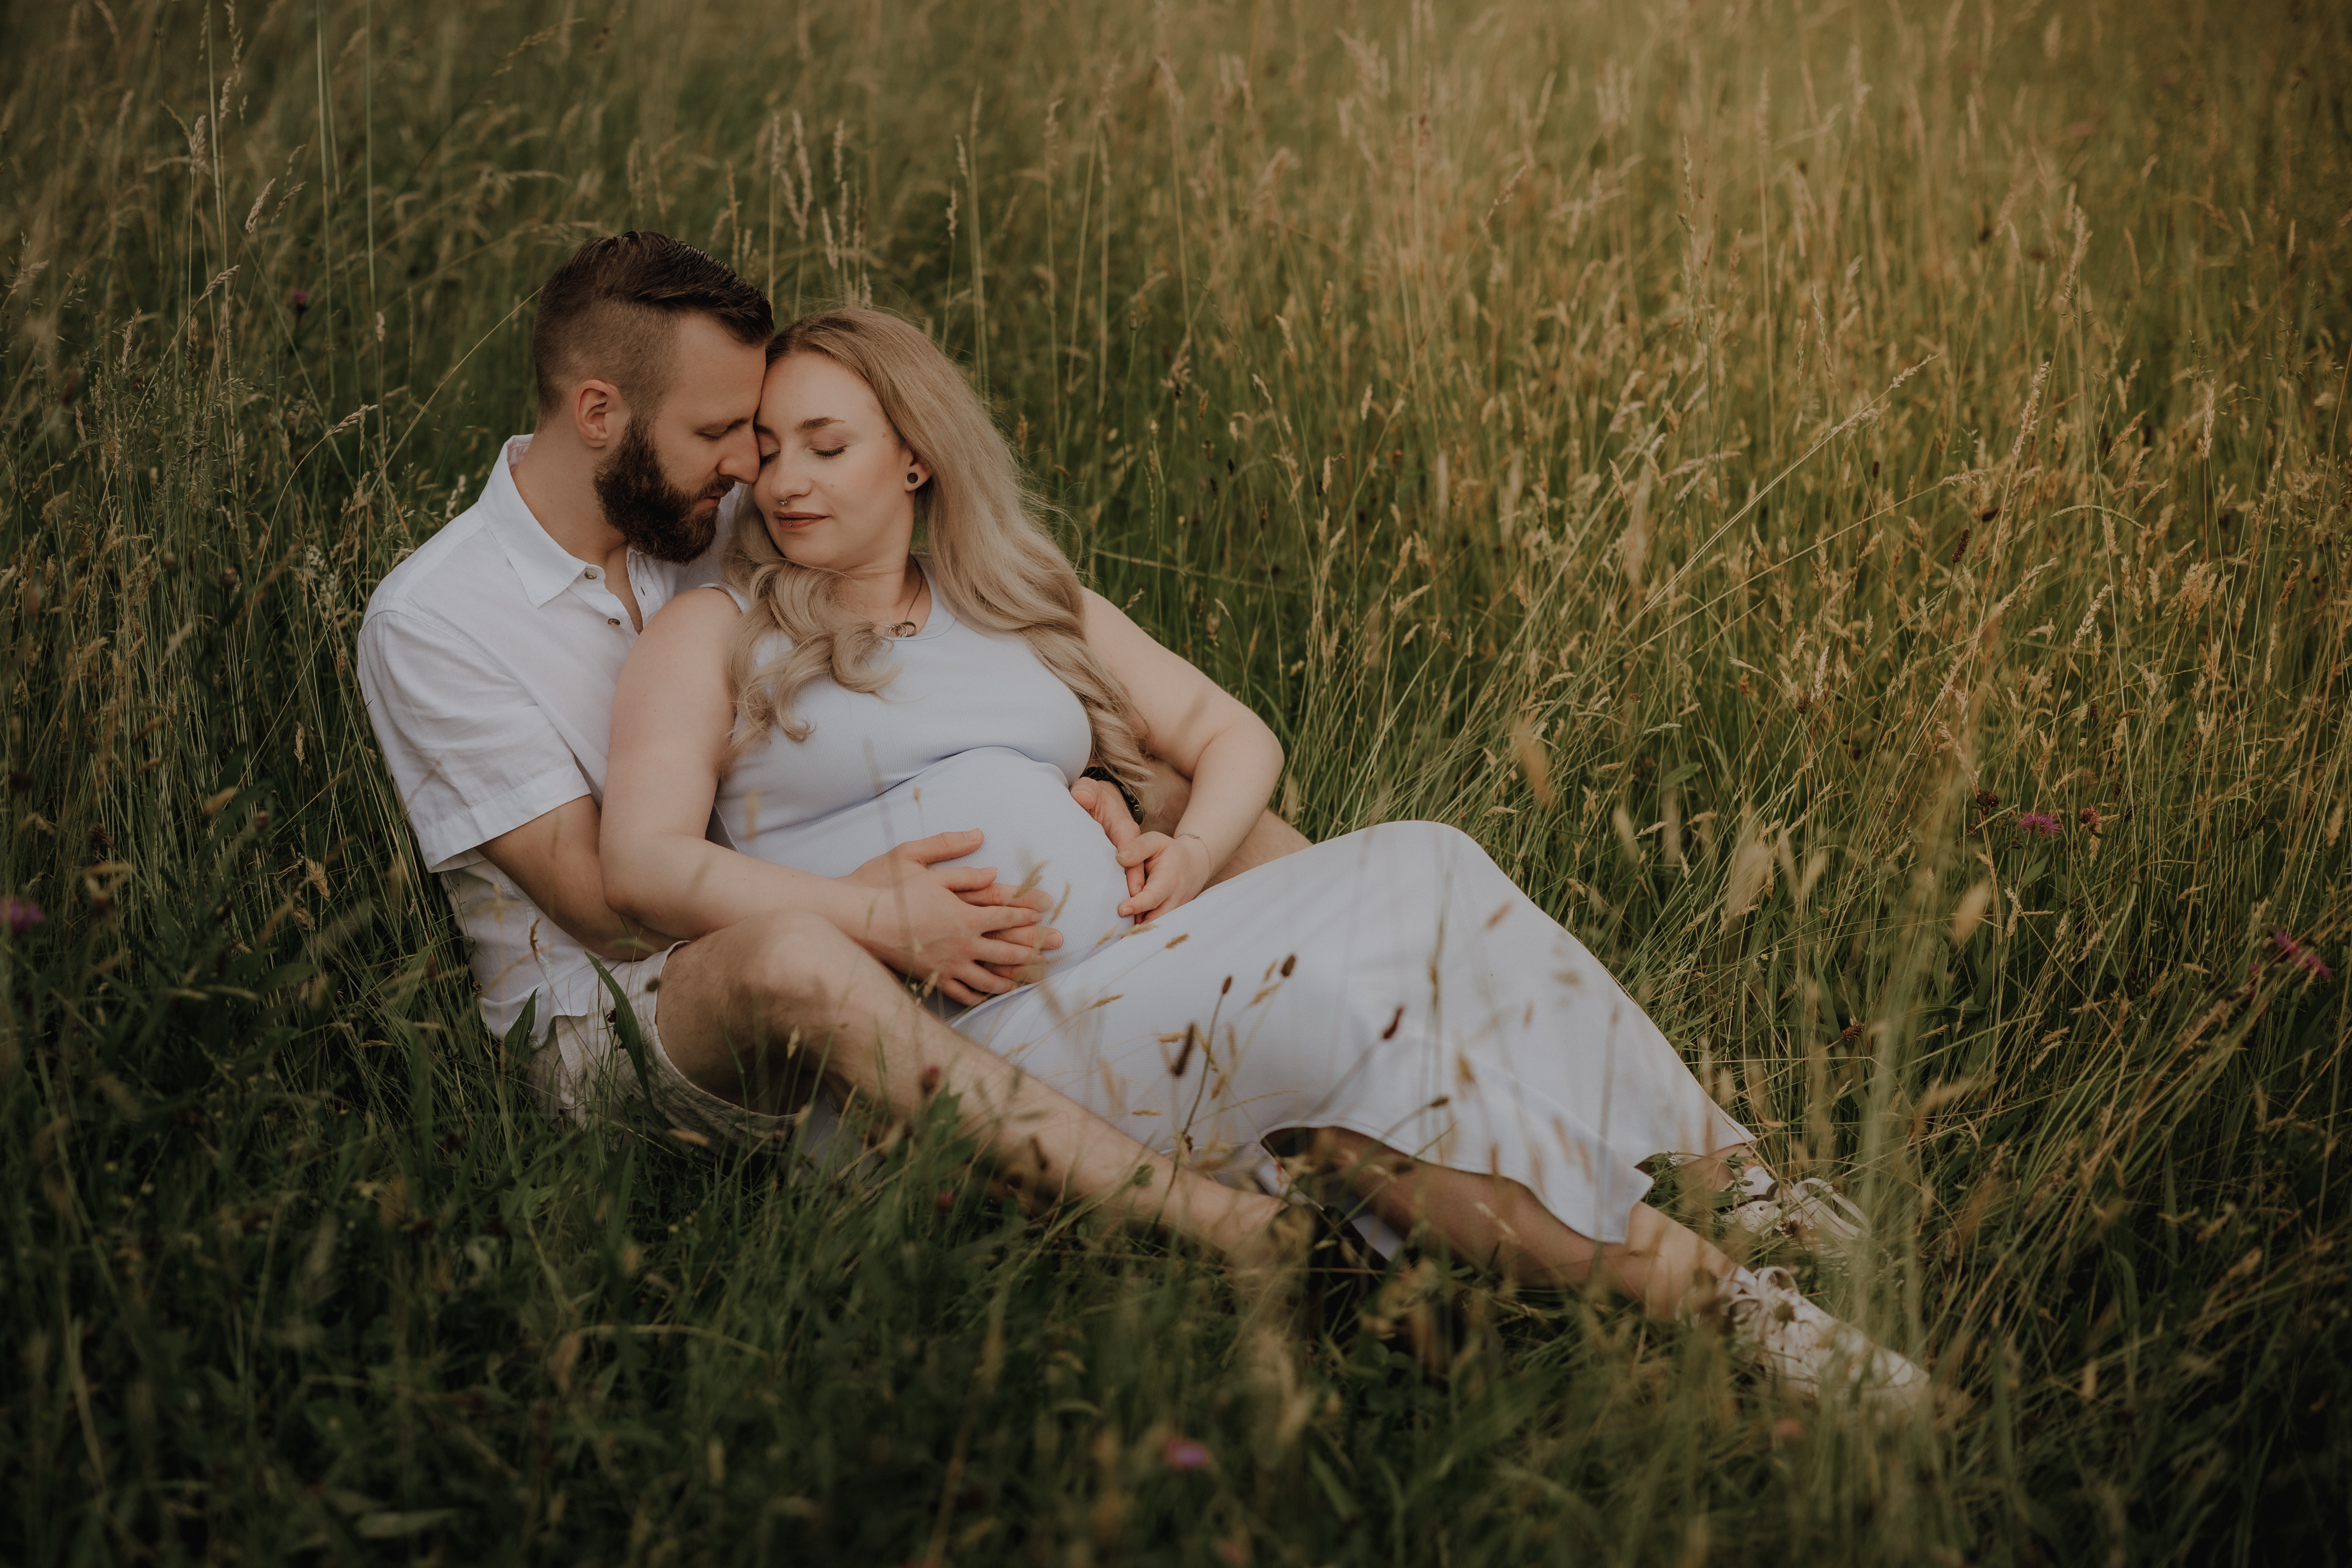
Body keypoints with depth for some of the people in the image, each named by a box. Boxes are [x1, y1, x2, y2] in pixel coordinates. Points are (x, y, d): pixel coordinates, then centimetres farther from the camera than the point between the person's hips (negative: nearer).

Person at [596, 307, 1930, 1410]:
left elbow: (1237, 736, 24)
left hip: (1127, 967, 5)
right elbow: (646, 865, -2)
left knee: (1418, 872, -21)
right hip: (966, 1038, -5)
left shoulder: (1021, 603, 25)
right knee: (1319, 1012, -31)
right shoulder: (718, 633, 12)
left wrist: (1191, 851, 1)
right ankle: (1701, 1299, -31)